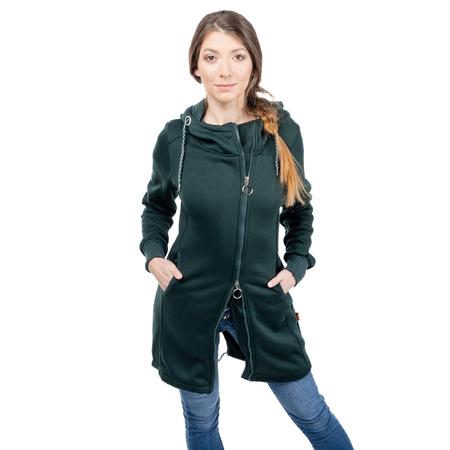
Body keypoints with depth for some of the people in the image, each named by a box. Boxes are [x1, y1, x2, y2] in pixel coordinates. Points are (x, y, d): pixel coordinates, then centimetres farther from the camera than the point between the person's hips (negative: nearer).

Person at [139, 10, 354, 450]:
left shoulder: (283, 131, -7)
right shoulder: (176, 136, -8)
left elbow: (300, 207, 9)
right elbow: (157, 206, 9)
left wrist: (297, 263, -2)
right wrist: (154, 253, -6)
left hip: (263, 298, 1)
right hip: (190, 299, 0)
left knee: (311, 413, 13)